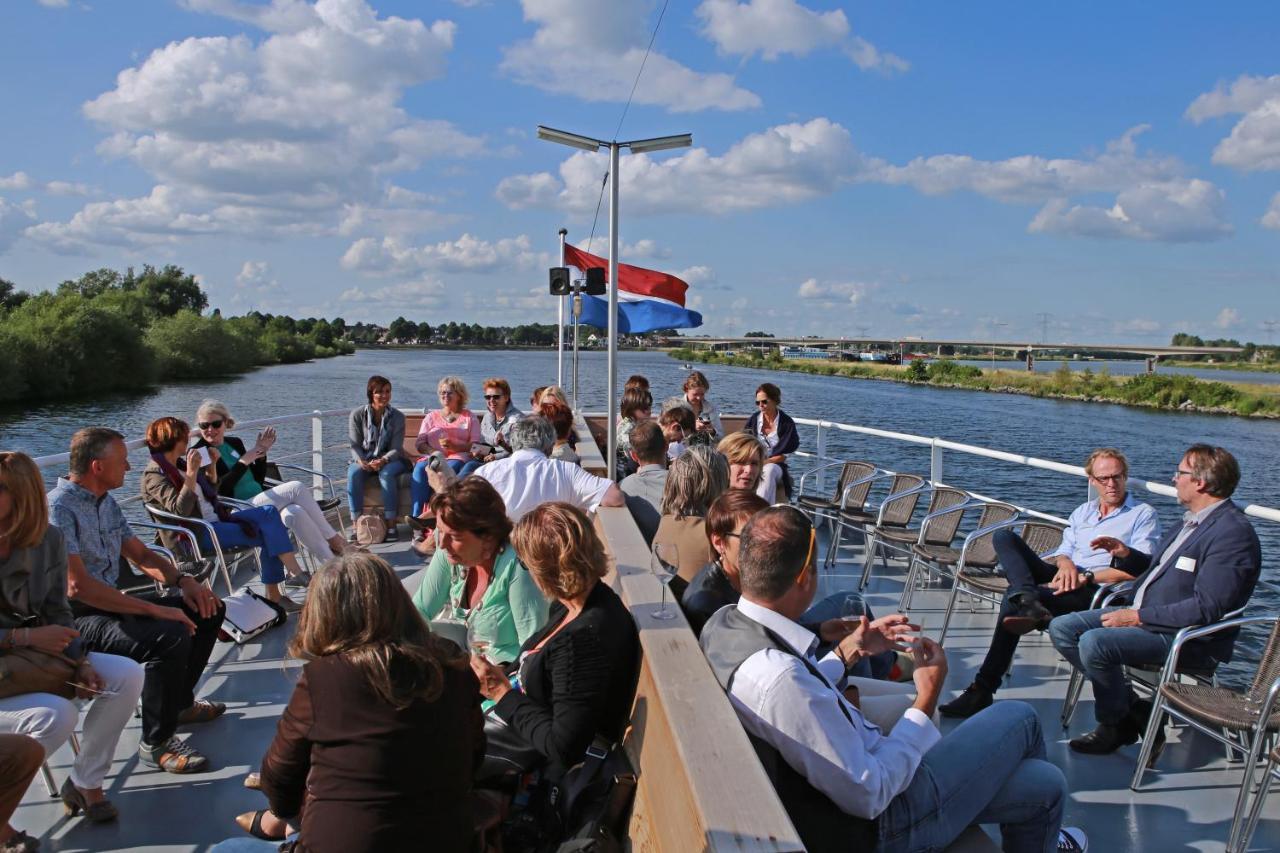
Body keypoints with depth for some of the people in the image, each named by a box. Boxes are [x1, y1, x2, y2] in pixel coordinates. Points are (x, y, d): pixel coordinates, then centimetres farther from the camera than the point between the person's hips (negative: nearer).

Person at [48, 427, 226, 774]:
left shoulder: (106, 502, 11)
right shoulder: (59, 508, -20)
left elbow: (141, 555, 18)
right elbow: (77, 586, -29)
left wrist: (182, 580, -2)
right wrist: (154, 609, -28)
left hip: (110, 603, 10)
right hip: (77, 619, -10)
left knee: (209, 609, 8)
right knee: (170, 636, -32)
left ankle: (179, 702, 23)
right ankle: (157, 742, -16)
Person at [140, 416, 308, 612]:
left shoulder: (181, 463, 17)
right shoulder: (154, 475, -10)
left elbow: (211, 491, 26)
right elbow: (180, 510, -24)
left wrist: (211, 466, 11)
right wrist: (191, 473, -29)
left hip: (215, 519, 9)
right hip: (194, 534, -9)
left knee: (269, 512, -12)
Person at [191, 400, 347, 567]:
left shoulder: (235, 443, 17)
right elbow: (217, 489, -15)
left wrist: (261, 453, 4)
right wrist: (243, 462, -14)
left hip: (262, 500, 6)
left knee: (295, 513, -27)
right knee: (296, 488, -24)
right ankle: (333, 539, -18)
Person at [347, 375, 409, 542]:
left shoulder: (397, 416, -3)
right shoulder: (357, 414, -1)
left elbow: (396, 448, -7)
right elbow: (355, 445, -2)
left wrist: (383, 460, -28)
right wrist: (361, 461, -24)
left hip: (390, 460, -1)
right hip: (364, 460, 1)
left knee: (387, 474, -36)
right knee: (353, 474, -32)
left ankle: (391, 525, -31)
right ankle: (356, 524, -29)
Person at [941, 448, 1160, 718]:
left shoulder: (1143, 515, 7)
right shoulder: (1082, 513, 27)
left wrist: (1085, 578, -15)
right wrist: (1064, 562, -6)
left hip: (1098, 591, -7)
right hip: (1065, 579, 7)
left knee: (1014, 598, -30)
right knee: (1003, 537, -15)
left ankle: (983, 690, -28)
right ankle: (1029, 602, -39)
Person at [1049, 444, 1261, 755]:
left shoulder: (1233, 533, -19)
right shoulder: (1192, 520, 13)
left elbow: (1207, 609, -26)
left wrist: (1139, 617, -22)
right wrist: (1126, 554, 5)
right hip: (1143, 615, 10)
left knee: (1094, 643, -29)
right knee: (1062, 628, 0)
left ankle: (1115, 724, -4)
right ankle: (1130, 706, 4)